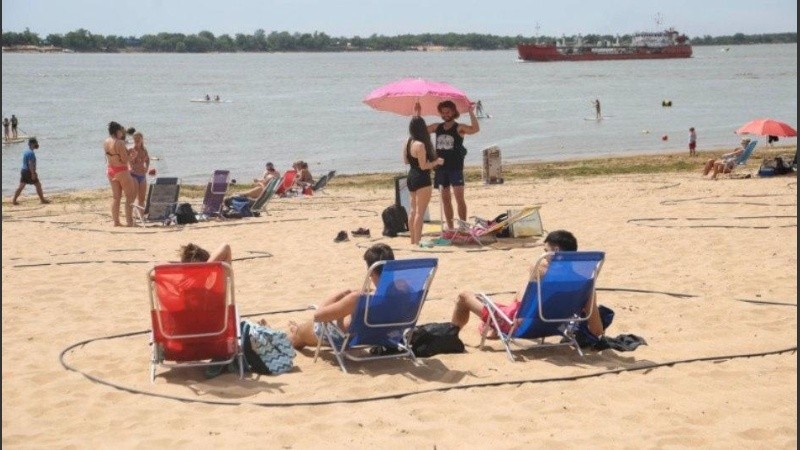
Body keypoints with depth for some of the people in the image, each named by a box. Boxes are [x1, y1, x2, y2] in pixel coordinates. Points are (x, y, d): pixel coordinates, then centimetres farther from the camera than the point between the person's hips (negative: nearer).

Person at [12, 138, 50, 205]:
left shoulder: (26, 152, 15)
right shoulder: (31, 153, -16)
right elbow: (30, 164, -22)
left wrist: (34, 172, 27)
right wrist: (33, 173, -23)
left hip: (24, 171, 9)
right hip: (29, 172, -9)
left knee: (21, 186, 8)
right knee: (38, 185, 2)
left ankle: (14, 201, 6)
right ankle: (42, 199, 8)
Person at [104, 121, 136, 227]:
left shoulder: (106, 142, 2)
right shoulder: (120, 143, -19)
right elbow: (125, 160, -19)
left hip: (110, 170, 7)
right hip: (121, 170, -7)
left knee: (115, 197, 12)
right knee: (130, 195, 3)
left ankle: (116, 221, 11)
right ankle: (129, 221, -1)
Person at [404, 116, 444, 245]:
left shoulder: (408, 143, 5)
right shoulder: (420, 145, -21)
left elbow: (406, 161, 14)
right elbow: (423, 166, -19)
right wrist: (437, 162, -7)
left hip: (411, 177, 9)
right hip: (422, 180, -9)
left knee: (413, 210, 16)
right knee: (420, 212, -5)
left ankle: (413, 240, 22)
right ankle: (417, 242, -3)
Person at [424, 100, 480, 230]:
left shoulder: (459, 128, -3)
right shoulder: (437, 127, 12)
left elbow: (475, 129, -20)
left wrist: (471, 113, -24)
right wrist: (418, 113, 8)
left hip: (455, 167, -5)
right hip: (440, 168, 5)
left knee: (459, 198, -9)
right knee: (445, 199, 9)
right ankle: (450, 228, 16)